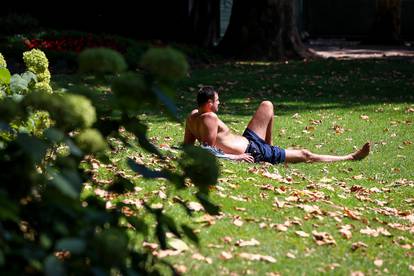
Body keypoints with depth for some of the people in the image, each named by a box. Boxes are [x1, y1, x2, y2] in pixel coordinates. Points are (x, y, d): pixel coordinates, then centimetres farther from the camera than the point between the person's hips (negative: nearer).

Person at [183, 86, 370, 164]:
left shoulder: (192, 116, 2)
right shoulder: (210, 118, -25)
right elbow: (210, 151, -30)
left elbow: (187, 144, 9)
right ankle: (351, 157, 5)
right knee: (304, 154, -3)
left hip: (246, 140, 10)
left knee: (267, 105, 21)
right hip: (251, 152, -10)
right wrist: (235, 157, -25)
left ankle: (268, 145, 29)